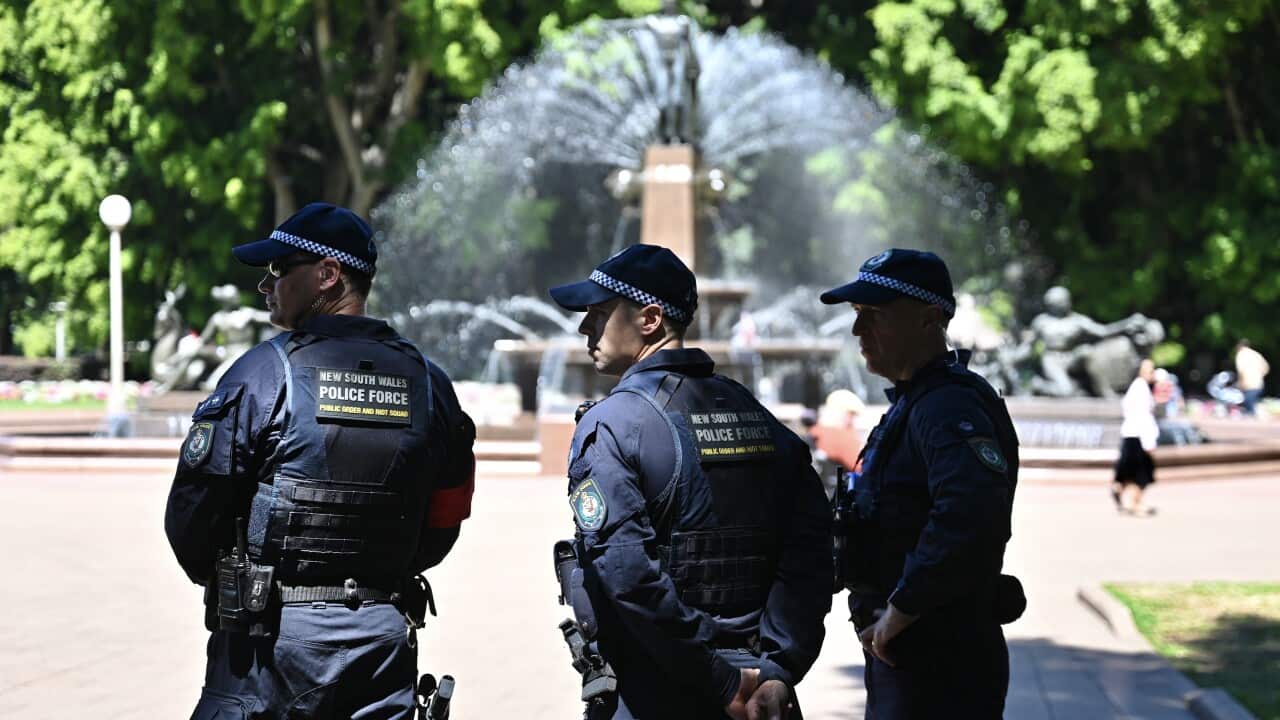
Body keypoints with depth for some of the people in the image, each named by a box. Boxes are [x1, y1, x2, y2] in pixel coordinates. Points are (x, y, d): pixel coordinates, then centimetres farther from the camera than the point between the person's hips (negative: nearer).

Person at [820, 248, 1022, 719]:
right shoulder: (911, 403, 17)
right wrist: (883, 617, 14)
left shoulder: (949, 407, -18)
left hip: (939, 667, -11)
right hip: (900, 658, 11)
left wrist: (900, 611, -24)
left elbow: (970, 519, -34)